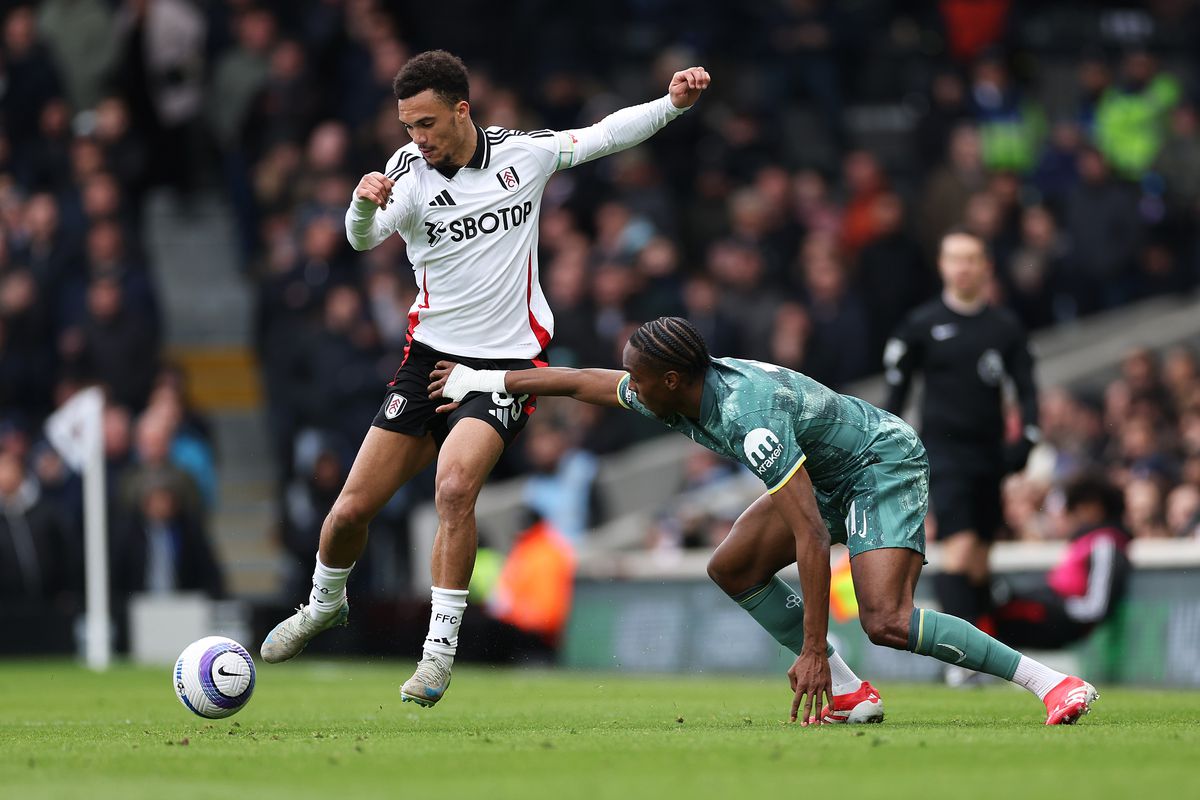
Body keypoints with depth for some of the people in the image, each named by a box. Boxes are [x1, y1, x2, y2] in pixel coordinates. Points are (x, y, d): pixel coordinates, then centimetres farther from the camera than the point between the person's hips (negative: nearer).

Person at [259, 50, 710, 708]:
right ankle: (324, 605, 34)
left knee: (454, 486, -27)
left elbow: (602, 135, 11)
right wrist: (364, 205, -48)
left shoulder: (523, 152, -2)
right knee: (352, 508, 2)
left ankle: (440, 647, -18)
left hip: (507, 362, -2)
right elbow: (364, 238, -26)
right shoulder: (410, 171, -8)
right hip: (431, 355, 2)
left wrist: (672, 102, -2)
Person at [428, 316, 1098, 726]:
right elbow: (584, 381, 13)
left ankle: (1049, 680, -24)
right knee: (733, 569, 6)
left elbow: (811, 537, -38)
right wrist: (485, 380, 22)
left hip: (885, 463, -10)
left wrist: (814, 650, -38)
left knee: (887, 622, -26)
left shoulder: (750, 416, -34)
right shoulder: (678, 393, -7)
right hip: (831, 476, 10)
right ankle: (849, 695, 6)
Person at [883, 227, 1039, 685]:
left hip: (989, 454, 4)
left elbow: (1027, 387, 12)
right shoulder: (922, 324, 1)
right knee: (959, 548, -18)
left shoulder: (1005, 327, 8)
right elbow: (896, 387, 5)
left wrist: (1027, 441, -2)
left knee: (980, 562, 6)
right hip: (944, 452, -4)